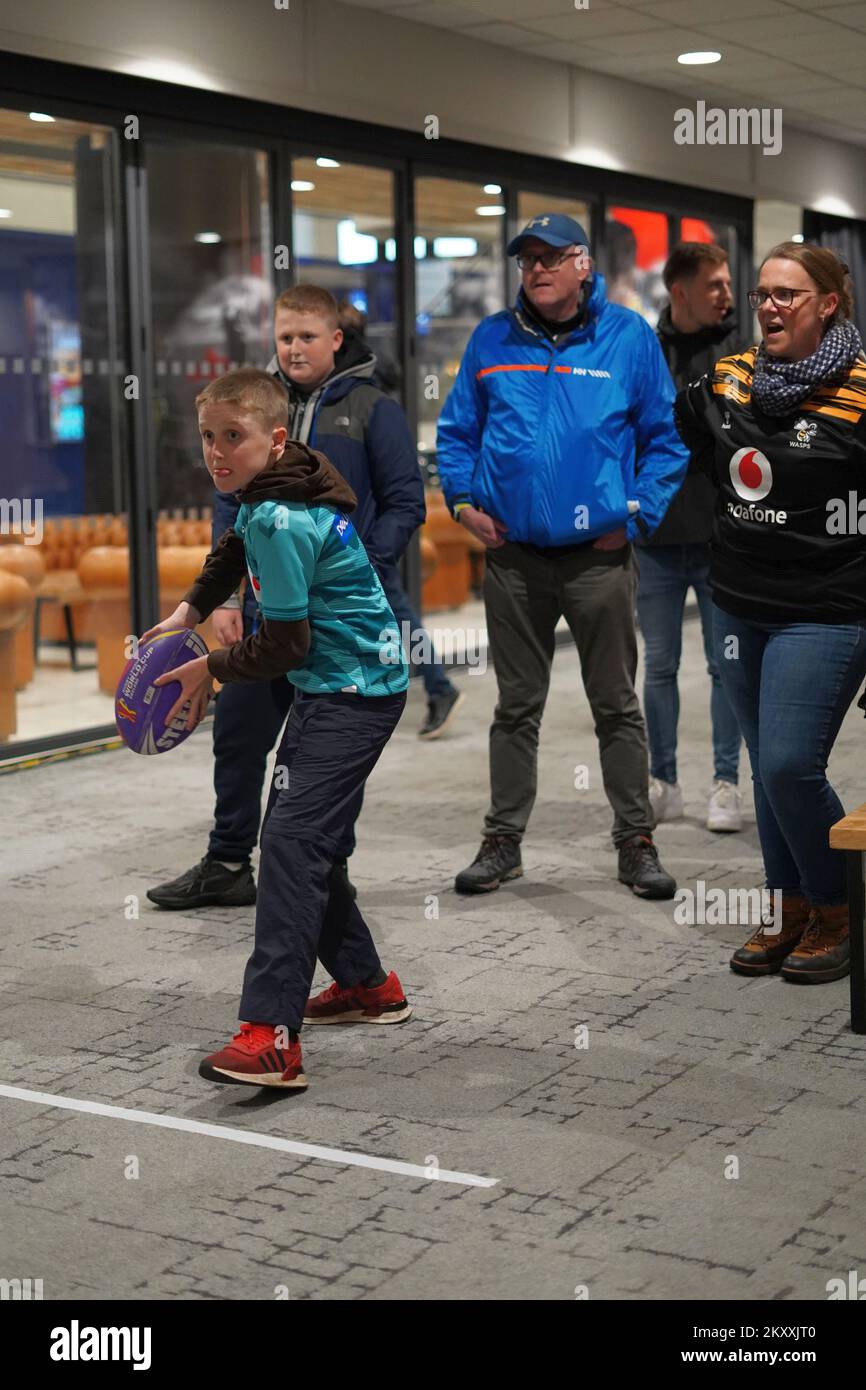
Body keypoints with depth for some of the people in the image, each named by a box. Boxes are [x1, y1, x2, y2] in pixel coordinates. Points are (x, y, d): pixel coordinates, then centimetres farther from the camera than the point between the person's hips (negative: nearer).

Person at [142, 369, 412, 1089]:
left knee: (292, 840, -21)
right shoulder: (275, 498, 9)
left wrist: (210, 669, -3)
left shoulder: (280, 522, -21)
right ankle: (366, 983, 34)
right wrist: (189, 610, 21)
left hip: (351, 695, -11)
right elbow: (237, 547, 33)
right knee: (310, 840, 19)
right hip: (336, 687, 11)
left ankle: (272, 1037, -28)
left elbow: (284, 647, -18)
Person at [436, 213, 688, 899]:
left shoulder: (630, 337, -1)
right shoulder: (492, 339, 5)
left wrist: (637, 514, -5)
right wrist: (463, 499, 2)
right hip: (513, 554, 2)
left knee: (617, 705, 6)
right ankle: (504, 839, 20)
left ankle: (636, 841, 16)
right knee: (516, 706, 11)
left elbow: (664, 438, 3)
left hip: (599, 556, -2)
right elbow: (457, 427, 14)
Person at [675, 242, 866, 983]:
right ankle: (789, 913, 26)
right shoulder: (730, 378, 7)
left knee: (789, 767, -11)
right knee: (769, 768, 12)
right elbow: (700, 449, 25)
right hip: (740, 604, 6)